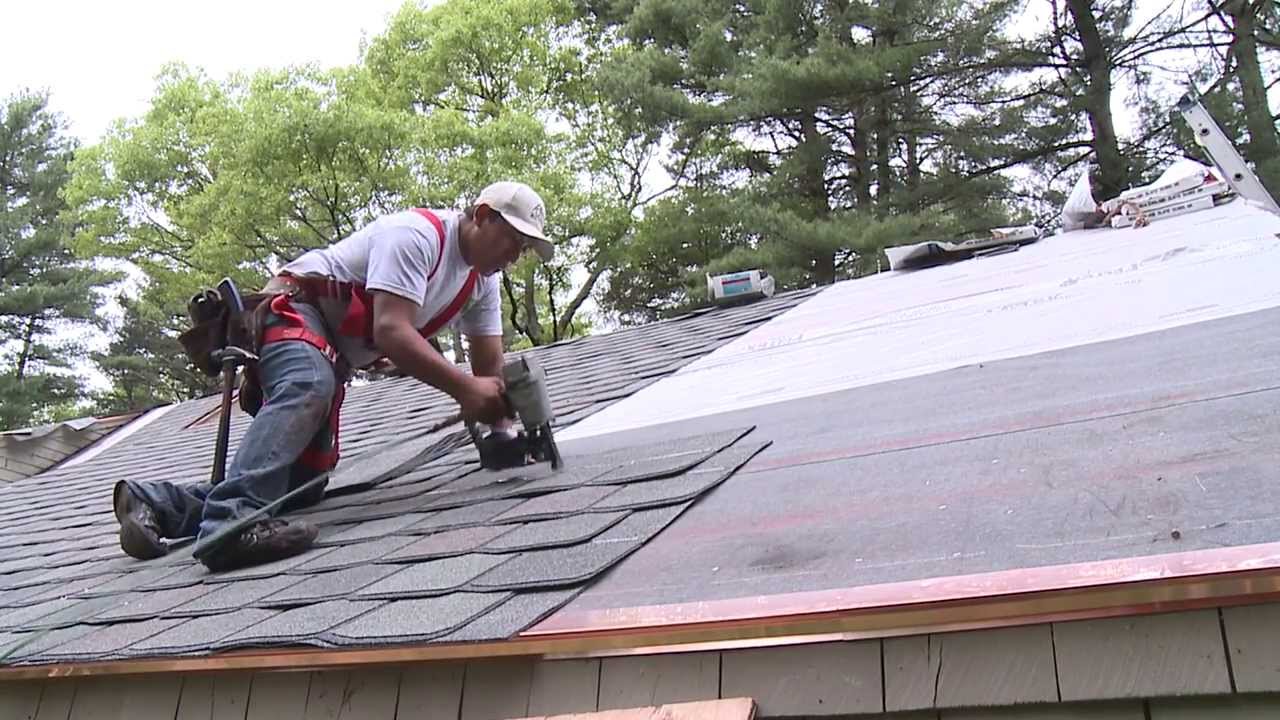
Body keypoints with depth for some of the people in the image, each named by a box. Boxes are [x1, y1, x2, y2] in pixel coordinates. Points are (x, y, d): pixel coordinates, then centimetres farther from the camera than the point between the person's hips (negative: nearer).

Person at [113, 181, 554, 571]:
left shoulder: (482, 278, 8)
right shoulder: (417, 235, -20)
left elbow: (490, 368, 9)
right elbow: (391, 332, -31)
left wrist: (500, 427, -6)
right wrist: (464, 388, -36)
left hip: (332, 356, 9)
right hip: (294, 312, -9)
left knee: (304, 486, 0)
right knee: (309, 390, -42)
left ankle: (156, 501, 4)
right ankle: (233, 519, -51)